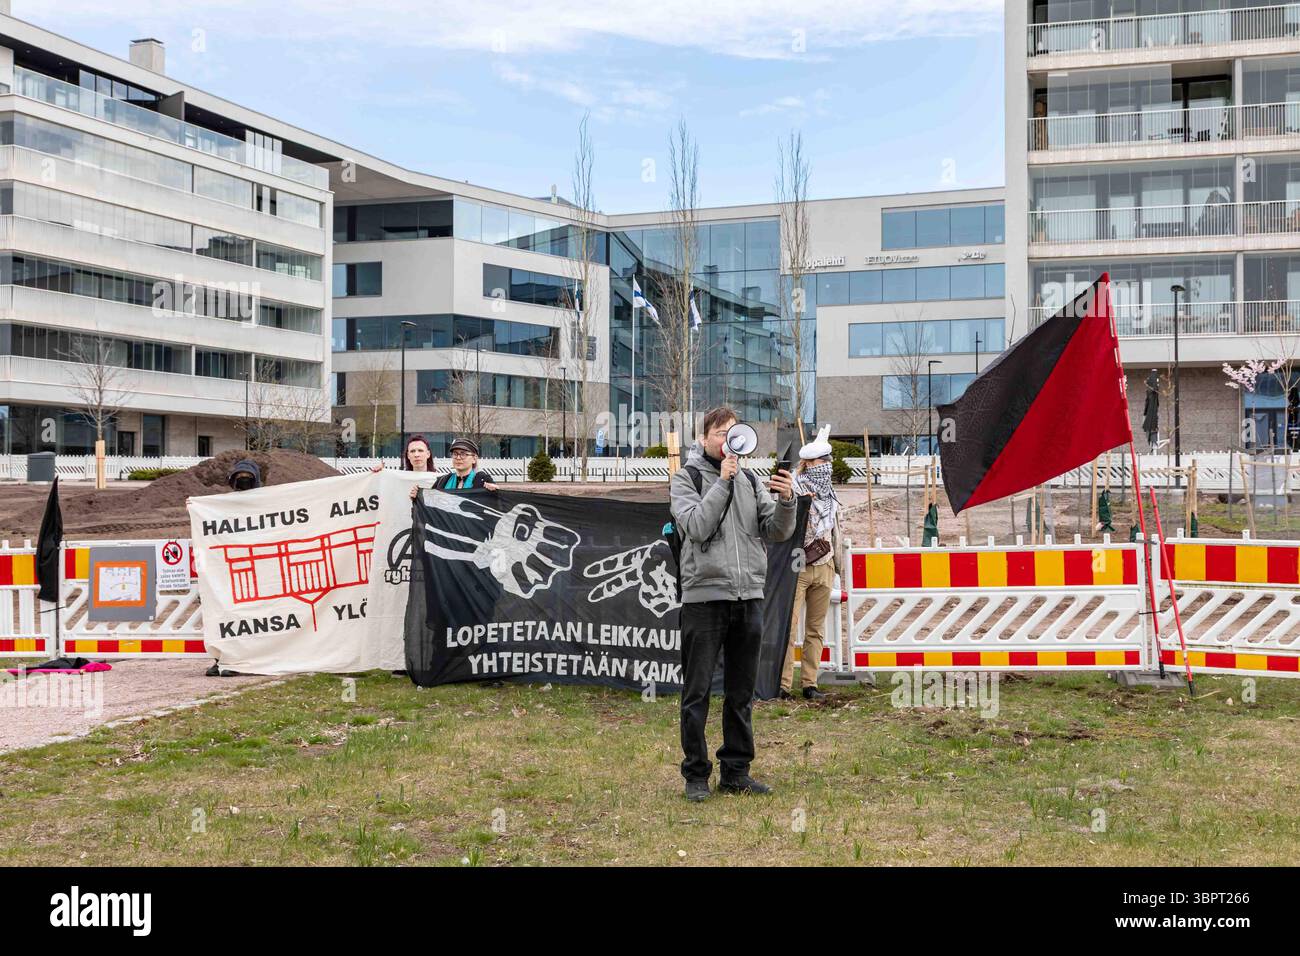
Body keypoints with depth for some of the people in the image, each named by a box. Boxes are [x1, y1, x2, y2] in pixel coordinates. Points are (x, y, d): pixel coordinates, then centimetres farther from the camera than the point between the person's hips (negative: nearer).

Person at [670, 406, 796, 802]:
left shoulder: (750, 480, 13)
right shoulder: (686, 479, 1)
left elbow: (778, 532, 6)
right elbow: (697, 527, -14)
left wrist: (785, 501, -13)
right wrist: (723, 480, -14)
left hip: (749, 597, 5)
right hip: (705, 595, -4)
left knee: (741, 692, 11)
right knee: (698, 692, 0)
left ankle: (736, 772, 20)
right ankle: (696, 774, 9)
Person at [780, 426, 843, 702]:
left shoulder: (829, 495, 16)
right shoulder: (794, 490, -6)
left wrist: (837, 568, 21)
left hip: (823, 568, 7)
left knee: (816, 629, 8)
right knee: (789, 627, -8)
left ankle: (810, 684, 13)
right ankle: (783, 684, -5)